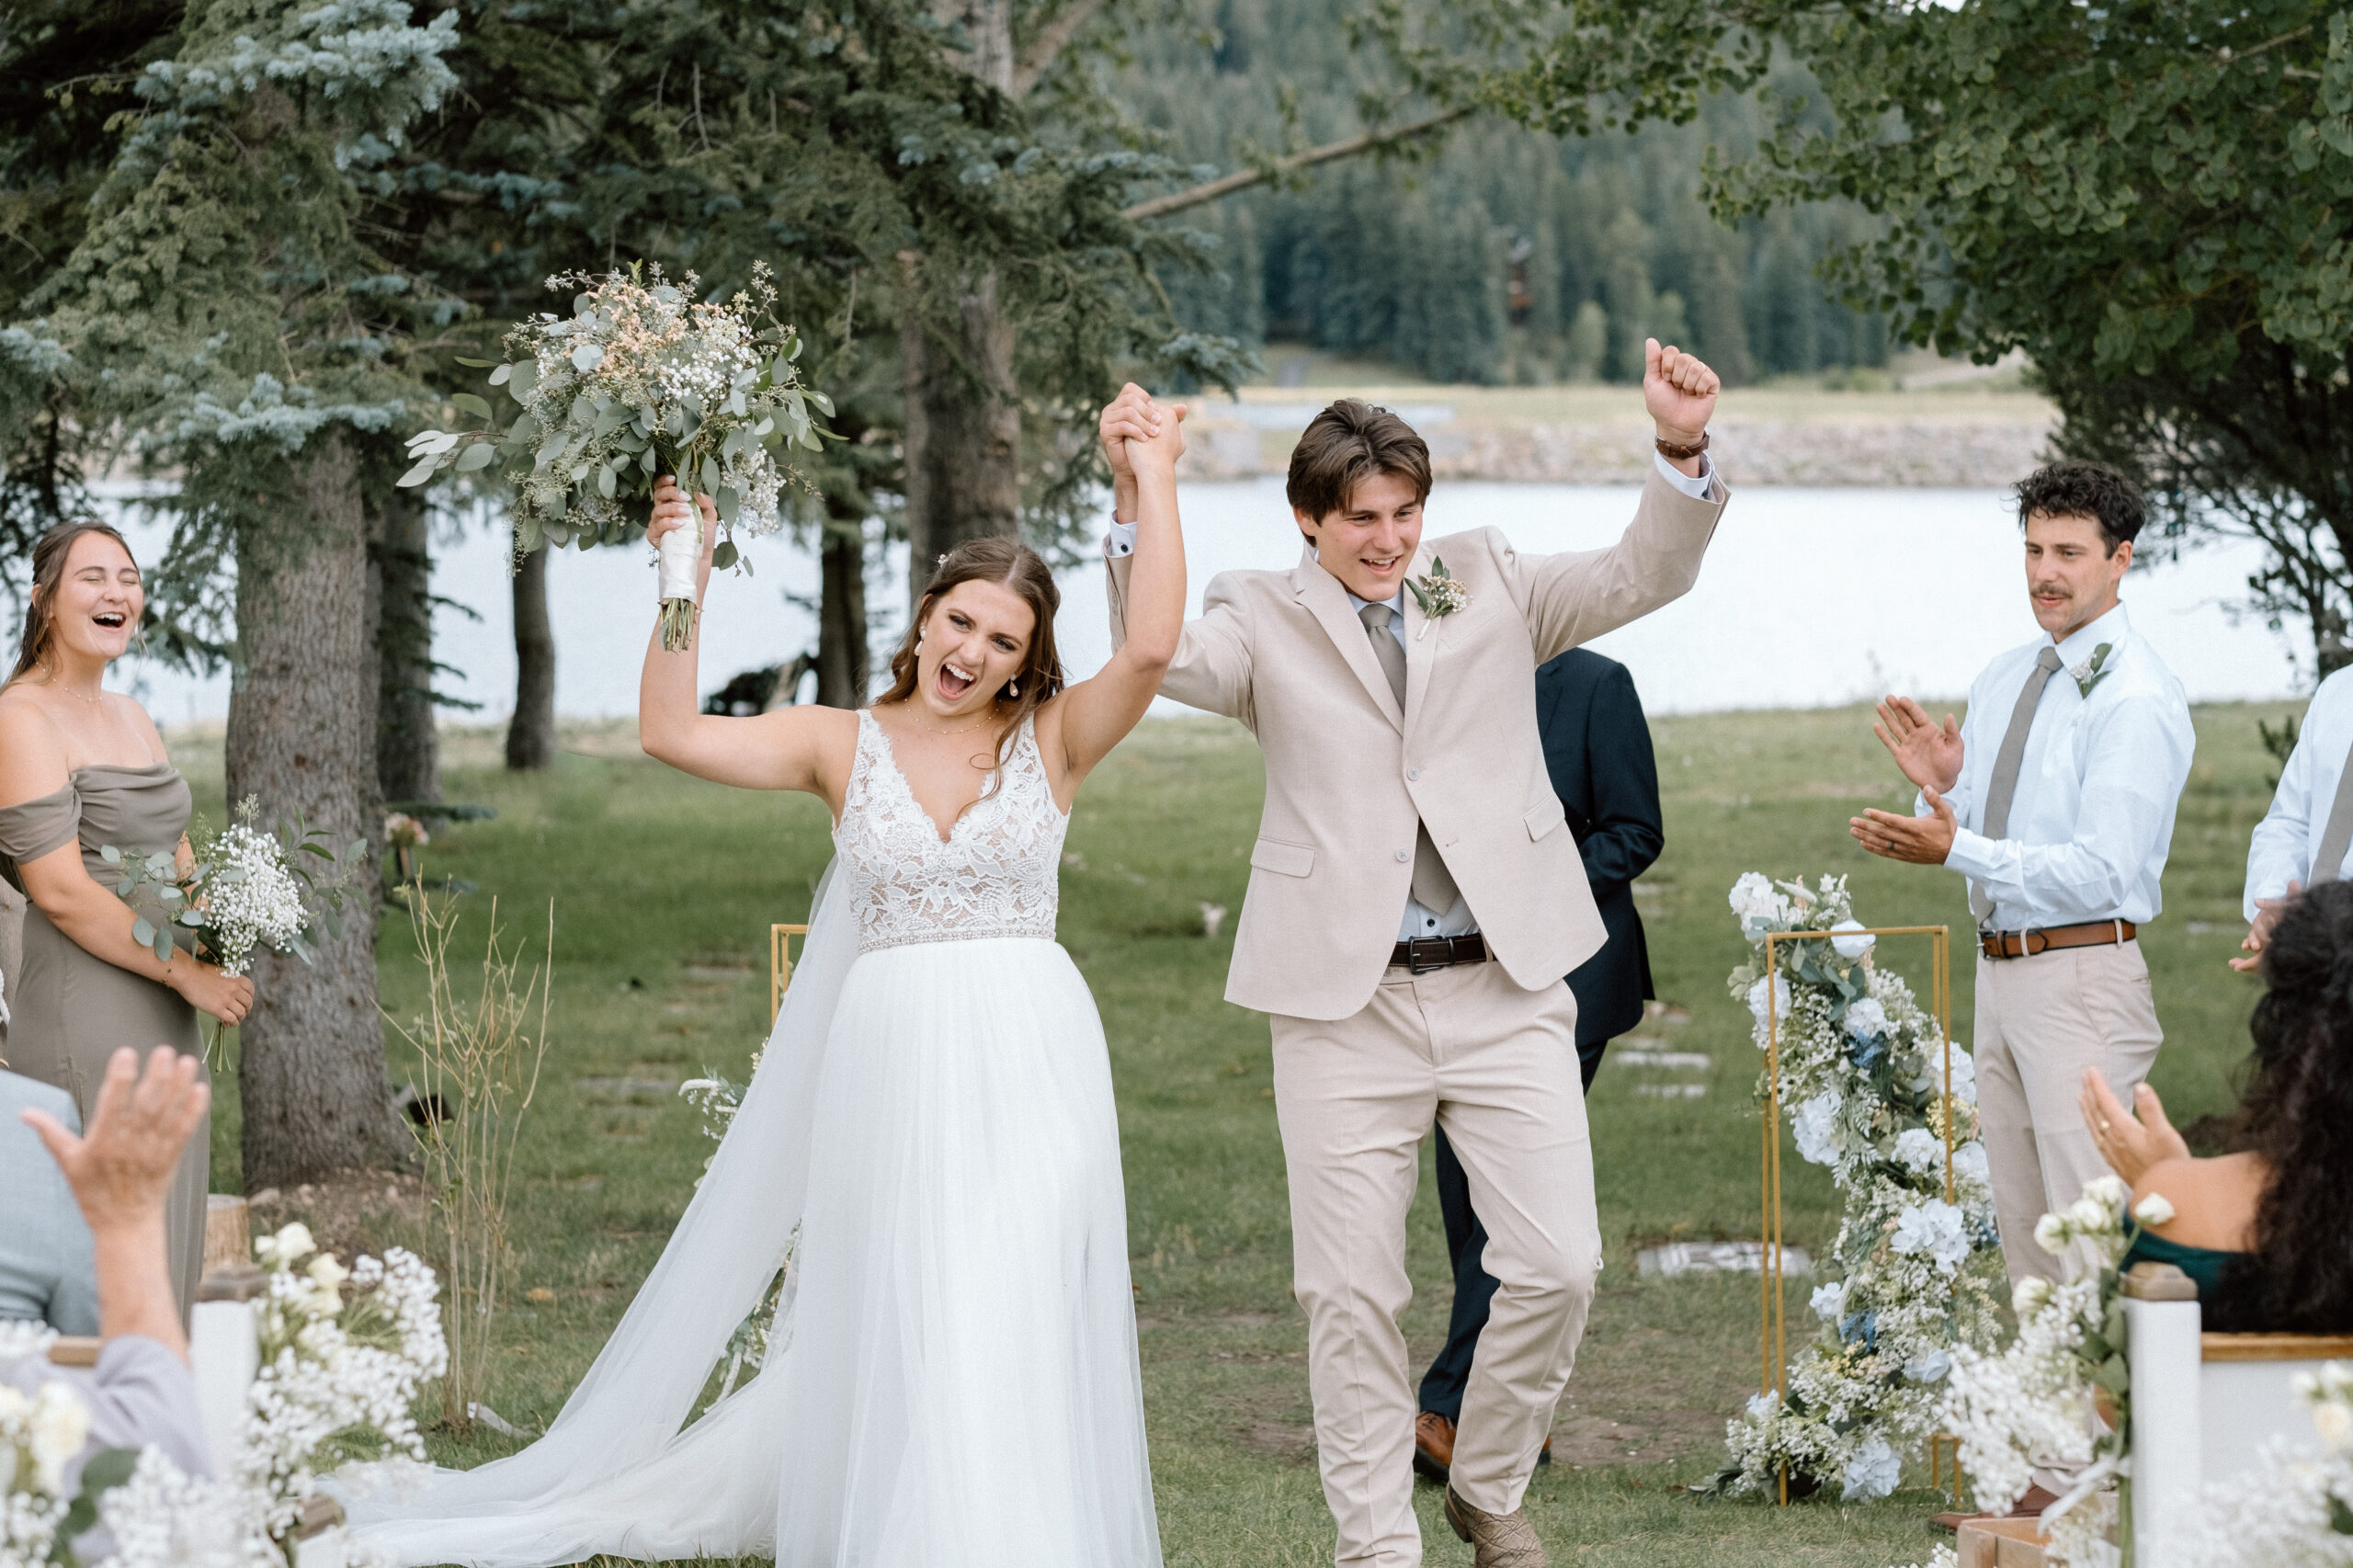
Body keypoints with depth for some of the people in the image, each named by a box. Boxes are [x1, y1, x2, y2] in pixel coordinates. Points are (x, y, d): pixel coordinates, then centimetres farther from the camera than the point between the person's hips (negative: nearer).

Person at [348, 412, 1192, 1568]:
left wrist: (1154, 482, -10)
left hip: (1027, 1070, -1)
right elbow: (672, 732, -5)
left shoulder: (1049, 740, 2)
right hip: (890, 1067, 1)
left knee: (1012, 1327, -4)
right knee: (894, 1329, 5)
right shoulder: (843, 745, 5)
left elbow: (1149, 649, -14)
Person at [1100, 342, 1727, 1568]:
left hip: (1503, 985, 2)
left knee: (1557, 1264, -2)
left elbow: (1642, 577, 3)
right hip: (1346, 1000, -1)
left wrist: (1682, 453, -15)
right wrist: (1137, 499, -28)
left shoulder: (1487, 583, 12)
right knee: (1351, 1294, 2)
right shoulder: (1266, 618, 5)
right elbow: (1158, 655, -14)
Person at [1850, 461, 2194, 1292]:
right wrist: (1941, 786, -4)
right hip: (2000, 970, 9)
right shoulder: (2002, 679, 12)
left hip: (2082, 981, -8)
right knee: (2024, 1239, 15)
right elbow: (1961, 835, 18)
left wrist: (1956, 848, -26)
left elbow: (2100, 873, -20)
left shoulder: (2137, 698, -14)